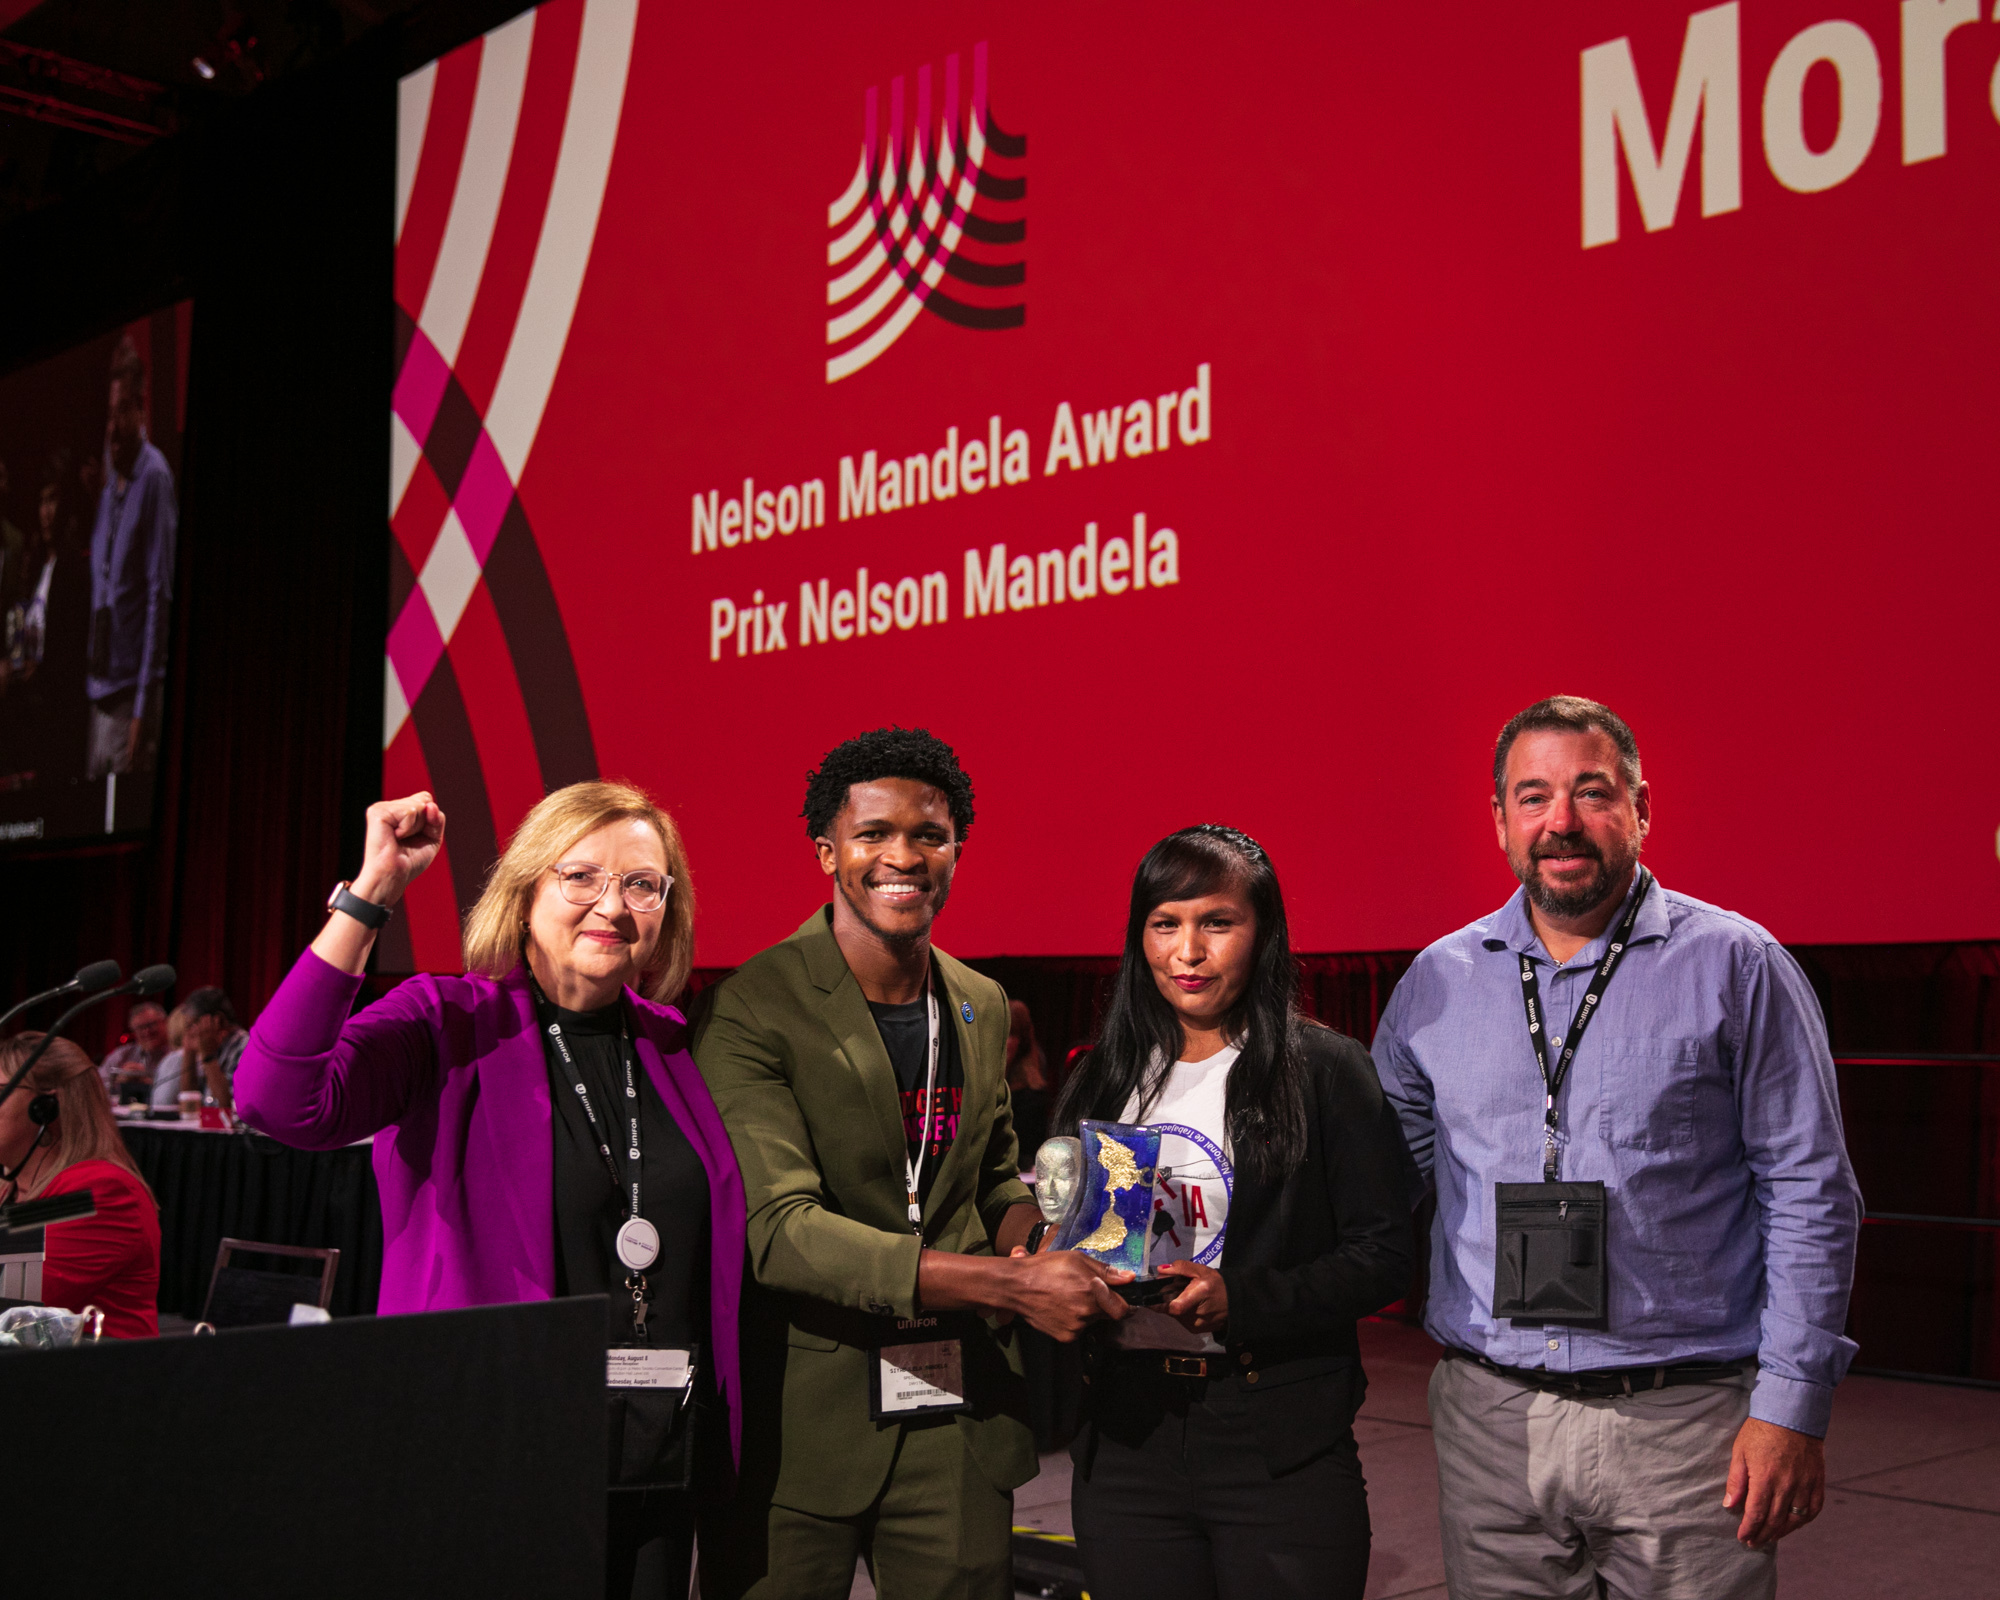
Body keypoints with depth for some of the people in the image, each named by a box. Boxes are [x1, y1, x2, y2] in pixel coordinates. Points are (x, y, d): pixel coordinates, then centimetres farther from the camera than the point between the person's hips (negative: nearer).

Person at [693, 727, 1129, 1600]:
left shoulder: (982, 1007, 9)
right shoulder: (752, 1011, -12)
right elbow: (778, 1227, -22)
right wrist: (1009, 1283, -27)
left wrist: (1031, 1225, -3)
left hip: (956, 1420, 5)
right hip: (801, 1421, -5)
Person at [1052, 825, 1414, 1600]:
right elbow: (1060, 1231, 17)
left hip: (1284, 1451, -4)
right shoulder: (1102, 1079, 11)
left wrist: (1239, 1300, -18)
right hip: (1125, 1438, 4)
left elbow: (1383, 1254, -6)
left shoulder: (1327, 1071, -3)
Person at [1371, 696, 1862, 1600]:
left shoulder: (1737, 966, -2)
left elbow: (1810, 1195, -2)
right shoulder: (1437, 981, 7)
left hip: (1683, 1422, -3)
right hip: (1489, 1418, 3)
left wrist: (1791, 1405, -7)